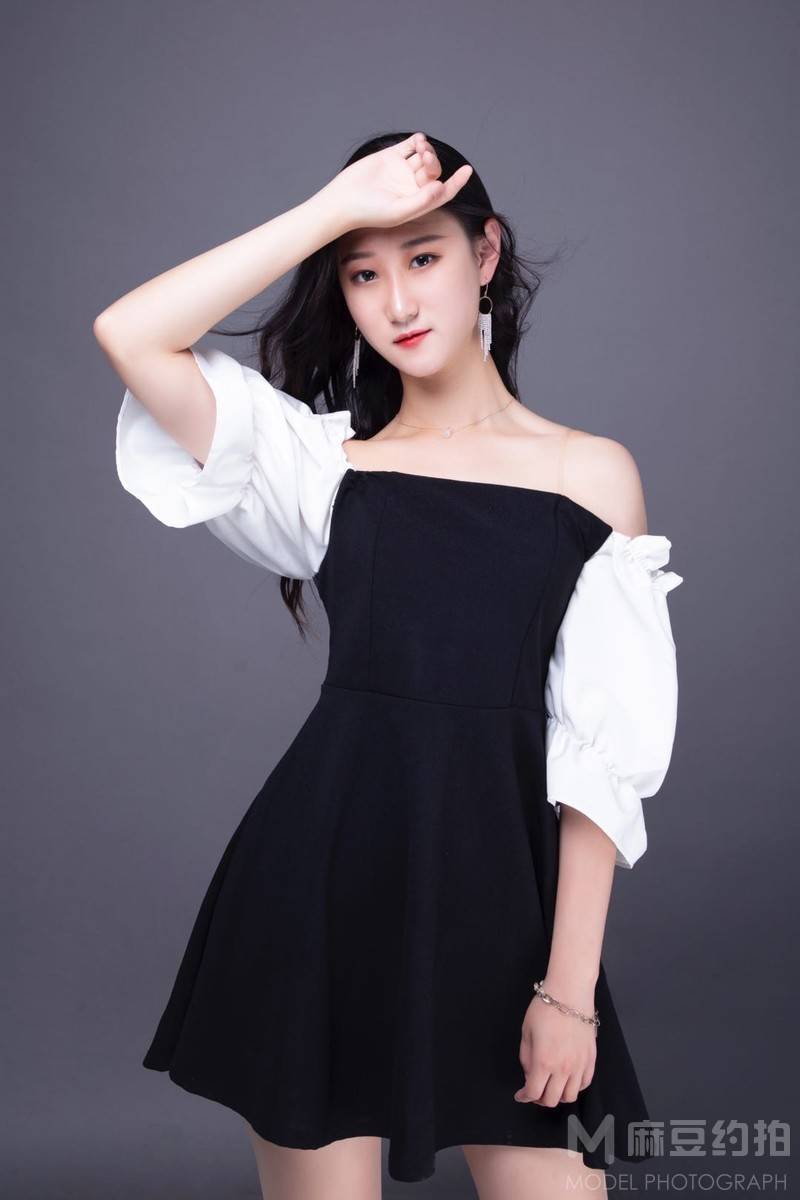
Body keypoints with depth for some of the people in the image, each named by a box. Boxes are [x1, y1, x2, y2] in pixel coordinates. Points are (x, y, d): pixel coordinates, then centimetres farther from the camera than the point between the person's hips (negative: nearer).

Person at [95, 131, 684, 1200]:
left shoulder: (594, 473, 3)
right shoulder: (326, 459, 7)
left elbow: (603, 748, -2)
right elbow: (129, 335, -7)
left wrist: (571, 987, -8)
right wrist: (335, 208, -6)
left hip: (500, 877, 0)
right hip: (322, 872, 1)